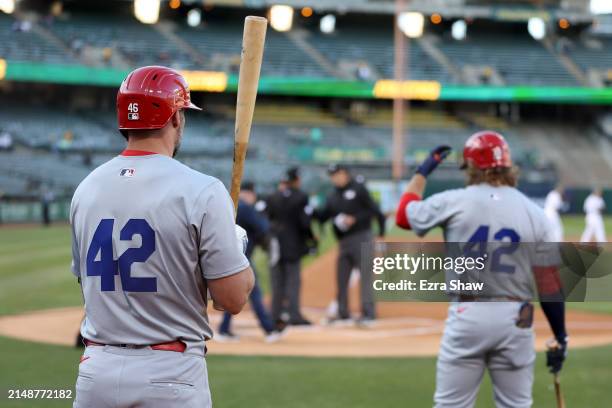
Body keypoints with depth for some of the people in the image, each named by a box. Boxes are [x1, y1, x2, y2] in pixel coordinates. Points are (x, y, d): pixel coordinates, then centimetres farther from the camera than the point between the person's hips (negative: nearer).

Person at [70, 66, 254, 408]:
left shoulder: (86, 189, 7)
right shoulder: (202, 191, -10)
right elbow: (233, 299, -11)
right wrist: (238, 244, 10)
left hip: (96, 370, 5)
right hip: (171, 376, -5)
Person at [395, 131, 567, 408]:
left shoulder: (454, 202, -4)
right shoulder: (533, 213, 0)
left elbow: (404, 216, 14)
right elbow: (549, 282, -1)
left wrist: (423, 170, 26)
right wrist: (560, 337, 5)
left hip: (467, 315, -1)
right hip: (516, 320, 2)